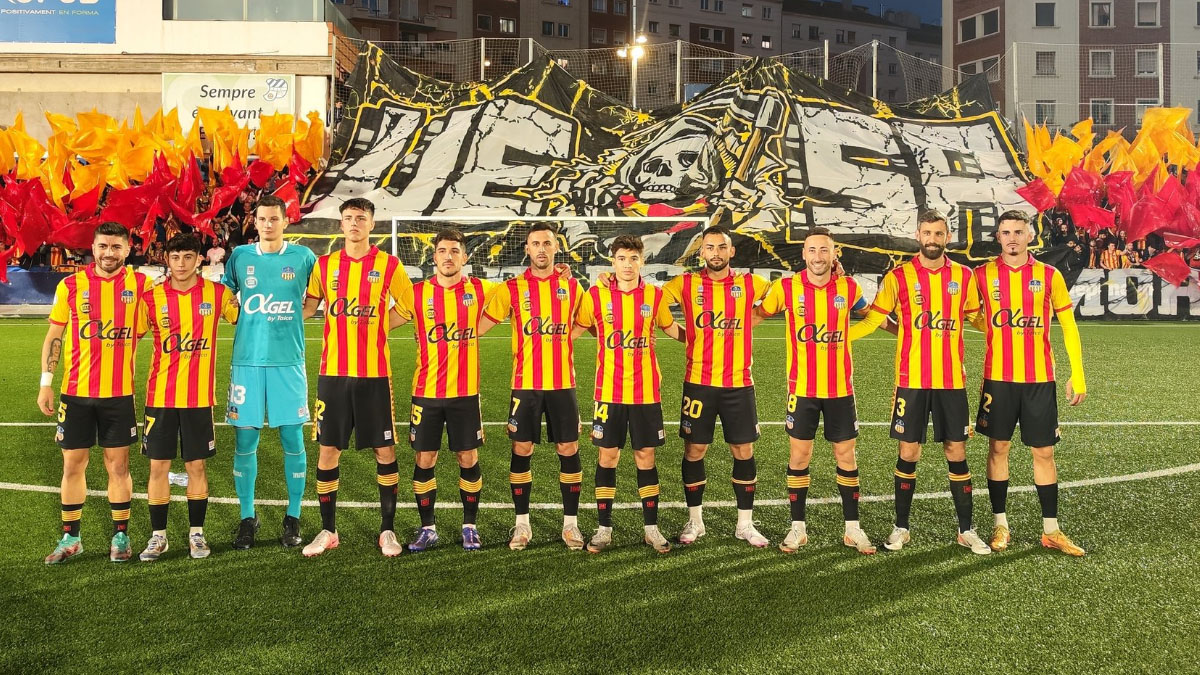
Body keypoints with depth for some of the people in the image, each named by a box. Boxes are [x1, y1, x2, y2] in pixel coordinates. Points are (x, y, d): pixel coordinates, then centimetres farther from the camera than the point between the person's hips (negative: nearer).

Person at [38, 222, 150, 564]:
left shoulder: (140, 283, -1)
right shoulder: (70, 285, 1)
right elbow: (54, 335, 5)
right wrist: (46, 383, 1)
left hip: (119, 392, -1)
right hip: (75, 392, 1)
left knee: (118, 465, 5)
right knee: (73, 465, 8)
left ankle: (120, 536, 18)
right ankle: (70, 538, 21)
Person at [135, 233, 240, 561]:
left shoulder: (217, 293, -2)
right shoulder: (151, 297, 0)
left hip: (199, 396, -1)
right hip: (160, 396, 1)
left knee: (196, 465, 7)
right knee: (158, 466, 5)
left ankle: (196, 533, 21)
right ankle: (158, 536, 18)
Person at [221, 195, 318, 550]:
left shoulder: (302, 257, 3)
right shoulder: (240, 256, 7)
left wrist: (291, 318, 4)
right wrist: (251, 320, 4)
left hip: (288, 360, -1)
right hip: (247, 360, 1)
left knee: (292, 439, 2)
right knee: (245, 441, 3)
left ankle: (293, 518, 14)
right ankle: (247, 518, 16)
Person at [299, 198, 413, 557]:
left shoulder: (389, 266, 0)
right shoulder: (324, 265, 6)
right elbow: (307, 308, 14)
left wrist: (382, 324, 2)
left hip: (375, 373, -2)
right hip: (333, 372, 2)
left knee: (384, 450, 2)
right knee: (328, 450, 5)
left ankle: (387, 529, 16)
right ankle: (328, 530, 19)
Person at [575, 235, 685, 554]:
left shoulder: (655, 296, 3)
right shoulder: (596, 295, -1)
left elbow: (672, 329, 17)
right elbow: (574, 330, 11)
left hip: (646, 392, 1)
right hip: (609, 392, -1)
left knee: (645, 457, 7)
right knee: (607, 457, 4)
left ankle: (652, 528, 19)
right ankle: (604, 528, 16)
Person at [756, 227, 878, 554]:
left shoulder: (849, 288, 0)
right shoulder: (786, 288, -5)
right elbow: (756, 314, 9)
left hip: (841, 388, 1)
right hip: (801, 388, -1)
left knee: (846, 456, 8)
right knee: (799, 456, 5)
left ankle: (853, 528, 20)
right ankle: (797, 527, 18)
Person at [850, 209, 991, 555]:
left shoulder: (964, 276, 6)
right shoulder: (899, 276, -1)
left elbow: (977, 318, 19)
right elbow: (872, 320, 1)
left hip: (952, 380, 2)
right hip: (911, 380, -1)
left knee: (957, 452, 6)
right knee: (908, 454, 5)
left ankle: (966, 529, 19)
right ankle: (900, 528, 18)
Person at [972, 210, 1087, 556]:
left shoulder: (1049, 275, 2)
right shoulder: (983, 275, 1)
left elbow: (1069, 326, 5)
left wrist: (1077, 375, 1)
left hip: (1040, 378, 0)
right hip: (998, 377, 0)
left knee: (1044, 452, 5)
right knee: (998, 448, 5)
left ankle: (1051, 530, 16)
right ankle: (1001, 525, 17)